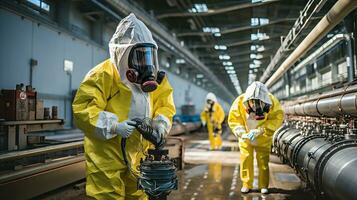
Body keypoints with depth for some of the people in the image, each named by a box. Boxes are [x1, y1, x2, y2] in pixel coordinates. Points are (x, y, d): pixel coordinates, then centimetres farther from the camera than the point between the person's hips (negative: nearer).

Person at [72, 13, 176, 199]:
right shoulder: (103, 74, -14)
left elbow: (165, 104, 11)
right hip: (107, 155, -7)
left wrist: (160, 123, -10)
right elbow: (82, 109, -20)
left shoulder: (151, 78, 9)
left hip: (139, 155, 7)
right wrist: (114, 126, -30)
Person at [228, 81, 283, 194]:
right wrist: (241, 132, -35)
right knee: (246, 160, 3)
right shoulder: (240, 102, -27)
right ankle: (246, 184, 19)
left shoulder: (272, 102, -28)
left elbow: (277, 119, -27)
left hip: (263, 138, 0)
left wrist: (259, 131, -37)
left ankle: (264, 185, 22)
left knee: (263, 161, 5)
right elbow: (233, 119, -18)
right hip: (246, 138, 1)